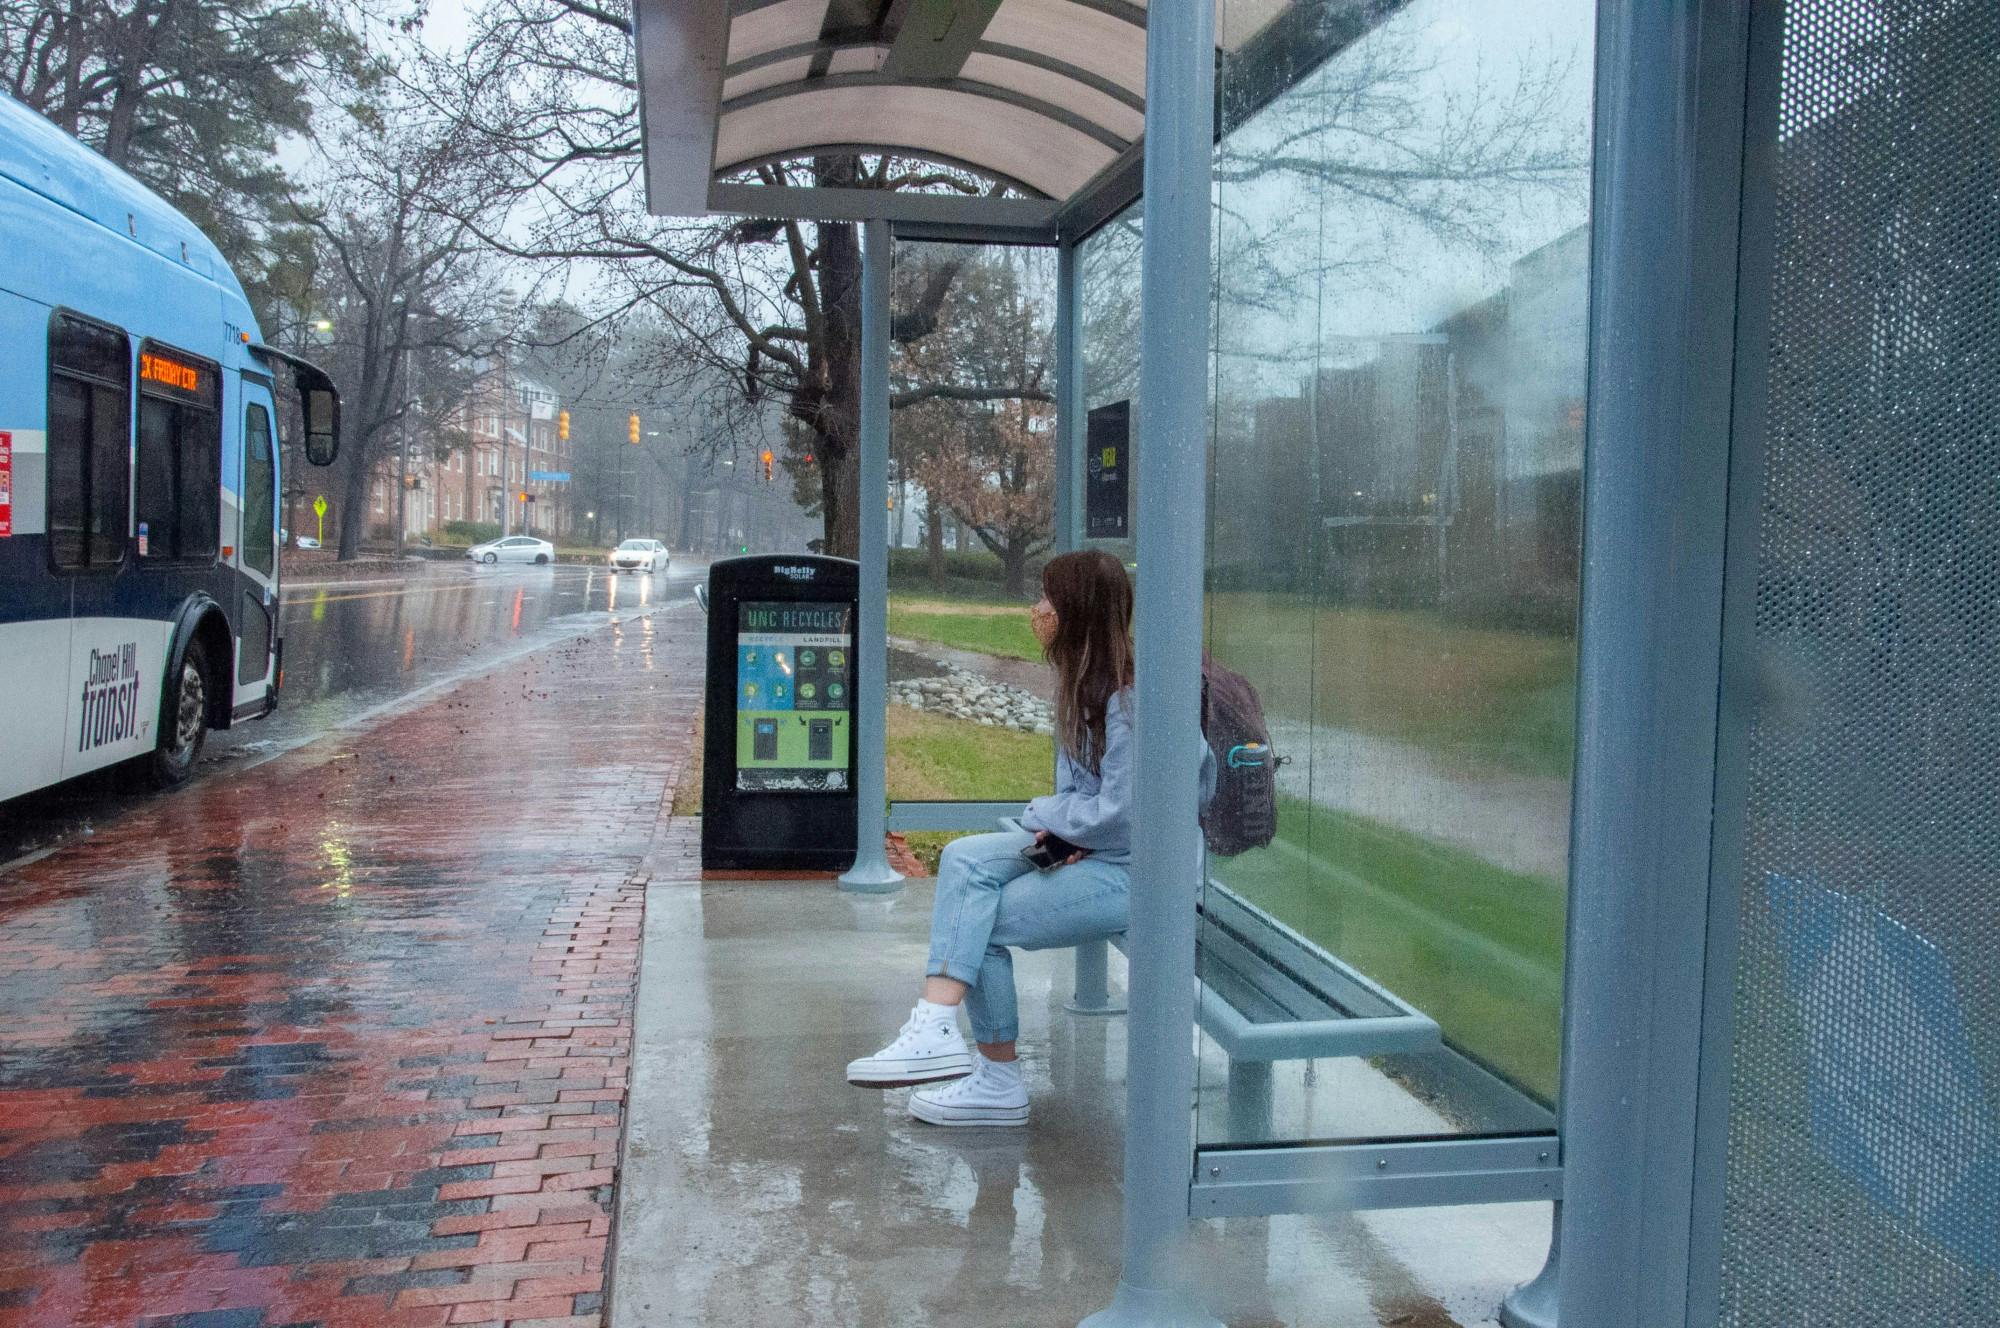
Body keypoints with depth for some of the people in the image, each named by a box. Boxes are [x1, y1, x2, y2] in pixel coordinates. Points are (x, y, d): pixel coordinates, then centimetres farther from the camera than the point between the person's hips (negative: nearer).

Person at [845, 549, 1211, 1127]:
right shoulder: (1085, 682, 10)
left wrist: (1043, 813, -6)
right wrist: (1061, 824, -4)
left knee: (983, 922, -10)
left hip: (1132, 869, -10)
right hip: (1083, 846, 10)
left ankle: (999, 1080, 7)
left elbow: (1119, 818, -23)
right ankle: (936, 1029, -19)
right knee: (964, 858, -9)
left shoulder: (1131, 701, -22)